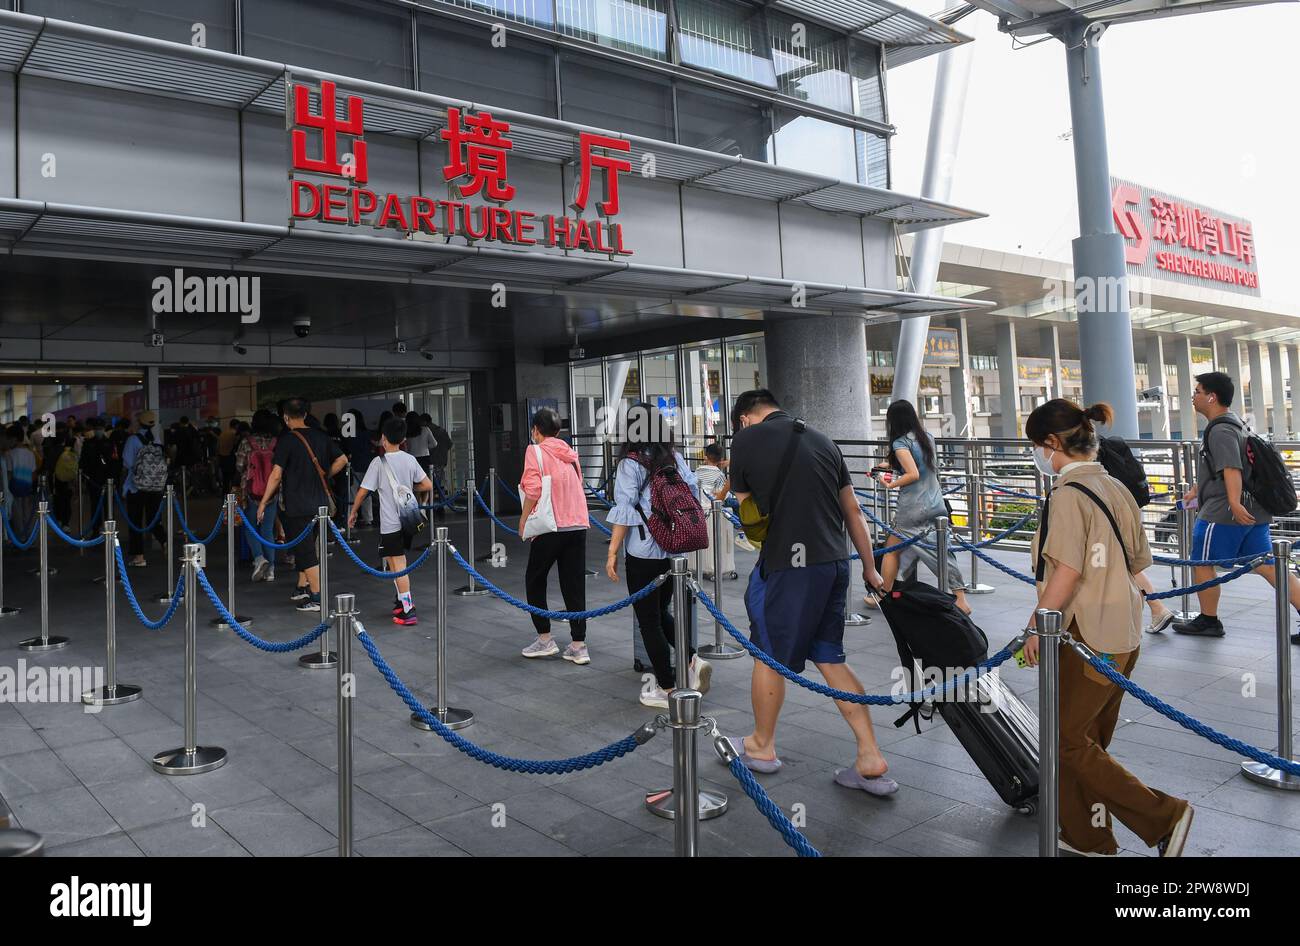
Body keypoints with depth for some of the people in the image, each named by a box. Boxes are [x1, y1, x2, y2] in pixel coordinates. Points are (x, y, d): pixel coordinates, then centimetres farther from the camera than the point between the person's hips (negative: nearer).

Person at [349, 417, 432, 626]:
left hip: (390, 524, -5)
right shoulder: (410, 459, 3)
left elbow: (363, 491, -6)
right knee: (397, 561, 21)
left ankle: (408, 611, -10)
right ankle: (403, 601, 27)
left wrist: (353, 512, 8)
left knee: (398, 565, -6)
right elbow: (427, 485, 4)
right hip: (408, 520, 5)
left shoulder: (379, 462, -10)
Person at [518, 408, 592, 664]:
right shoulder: (570, 453, 14)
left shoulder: (535, 451, -3)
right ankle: (578, 646, 7)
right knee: (574, 586, 8)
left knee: (535, 580, 13)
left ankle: (545, 638, 14)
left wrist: (524, 519, -3)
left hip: (551, 526, -5)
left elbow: (533, 489, -12)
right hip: (578, 525, 5)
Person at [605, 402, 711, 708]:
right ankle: (692, 660, 6)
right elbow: (692, 494, 7)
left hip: (644, 554, -6)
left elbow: (624, 511, -13)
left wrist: (612, 553, -8)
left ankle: (667, 689, 11)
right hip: (675, 549, 6)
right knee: (661, 613, 22)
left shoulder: (631, 463, -10)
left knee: (649, 622, 5)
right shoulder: (675, 458, 5)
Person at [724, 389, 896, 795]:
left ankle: (762, 746, 30)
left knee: (768, 656, 12)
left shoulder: (747, 439, -3)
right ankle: (871, 760, 12)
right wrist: (869, 568, 20)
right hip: (835, 562, 6)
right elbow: (852, 510, 14)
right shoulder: (822, 440, 13)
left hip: (788, 564, -6)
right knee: (830, 658, 15)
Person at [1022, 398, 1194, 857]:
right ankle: (1088, 838, 26)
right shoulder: (1116, 488, 9)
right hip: (1123, 634, 9)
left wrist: (1037, 628, -15)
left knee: (1066, 740, 3)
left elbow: (1066, 572, -24)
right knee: (1088, 739, 17)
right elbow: (1138, 561, 14)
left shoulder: (1068, 494, -17)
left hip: (1087, 637, -9)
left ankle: (1164, 818, 4)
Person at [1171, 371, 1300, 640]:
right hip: (1252, 511, 10)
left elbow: (1231, 468, -29)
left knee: (1202, 564, 5)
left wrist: (1234, 503, -39)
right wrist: (1196, 489, 36)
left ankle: (1208, 622, 15)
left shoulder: (1220, 430, -15)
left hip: (1222, 512, -10)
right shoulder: (1232, 423, 18)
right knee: (1267, 565, 7)